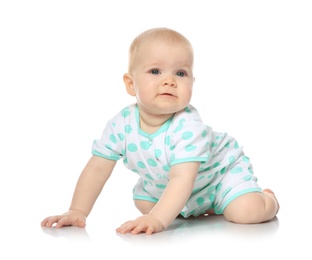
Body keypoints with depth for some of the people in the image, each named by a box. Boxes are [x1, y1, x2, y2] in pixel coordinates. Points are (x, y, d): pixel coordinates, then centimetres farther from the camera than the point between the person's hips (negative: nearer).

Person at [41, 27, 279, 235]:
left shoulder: (188, 126, -40)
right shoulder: (121, 125, -24)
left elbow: (183, 179, -48)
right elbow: (98, 169, -18)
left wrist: (157, 219, -61)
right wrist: (77, 211, -27)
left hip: (220, 171, -6)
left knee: (246, 212, -24)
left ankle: (266, 198, 13)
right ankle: (201, 208, 29)